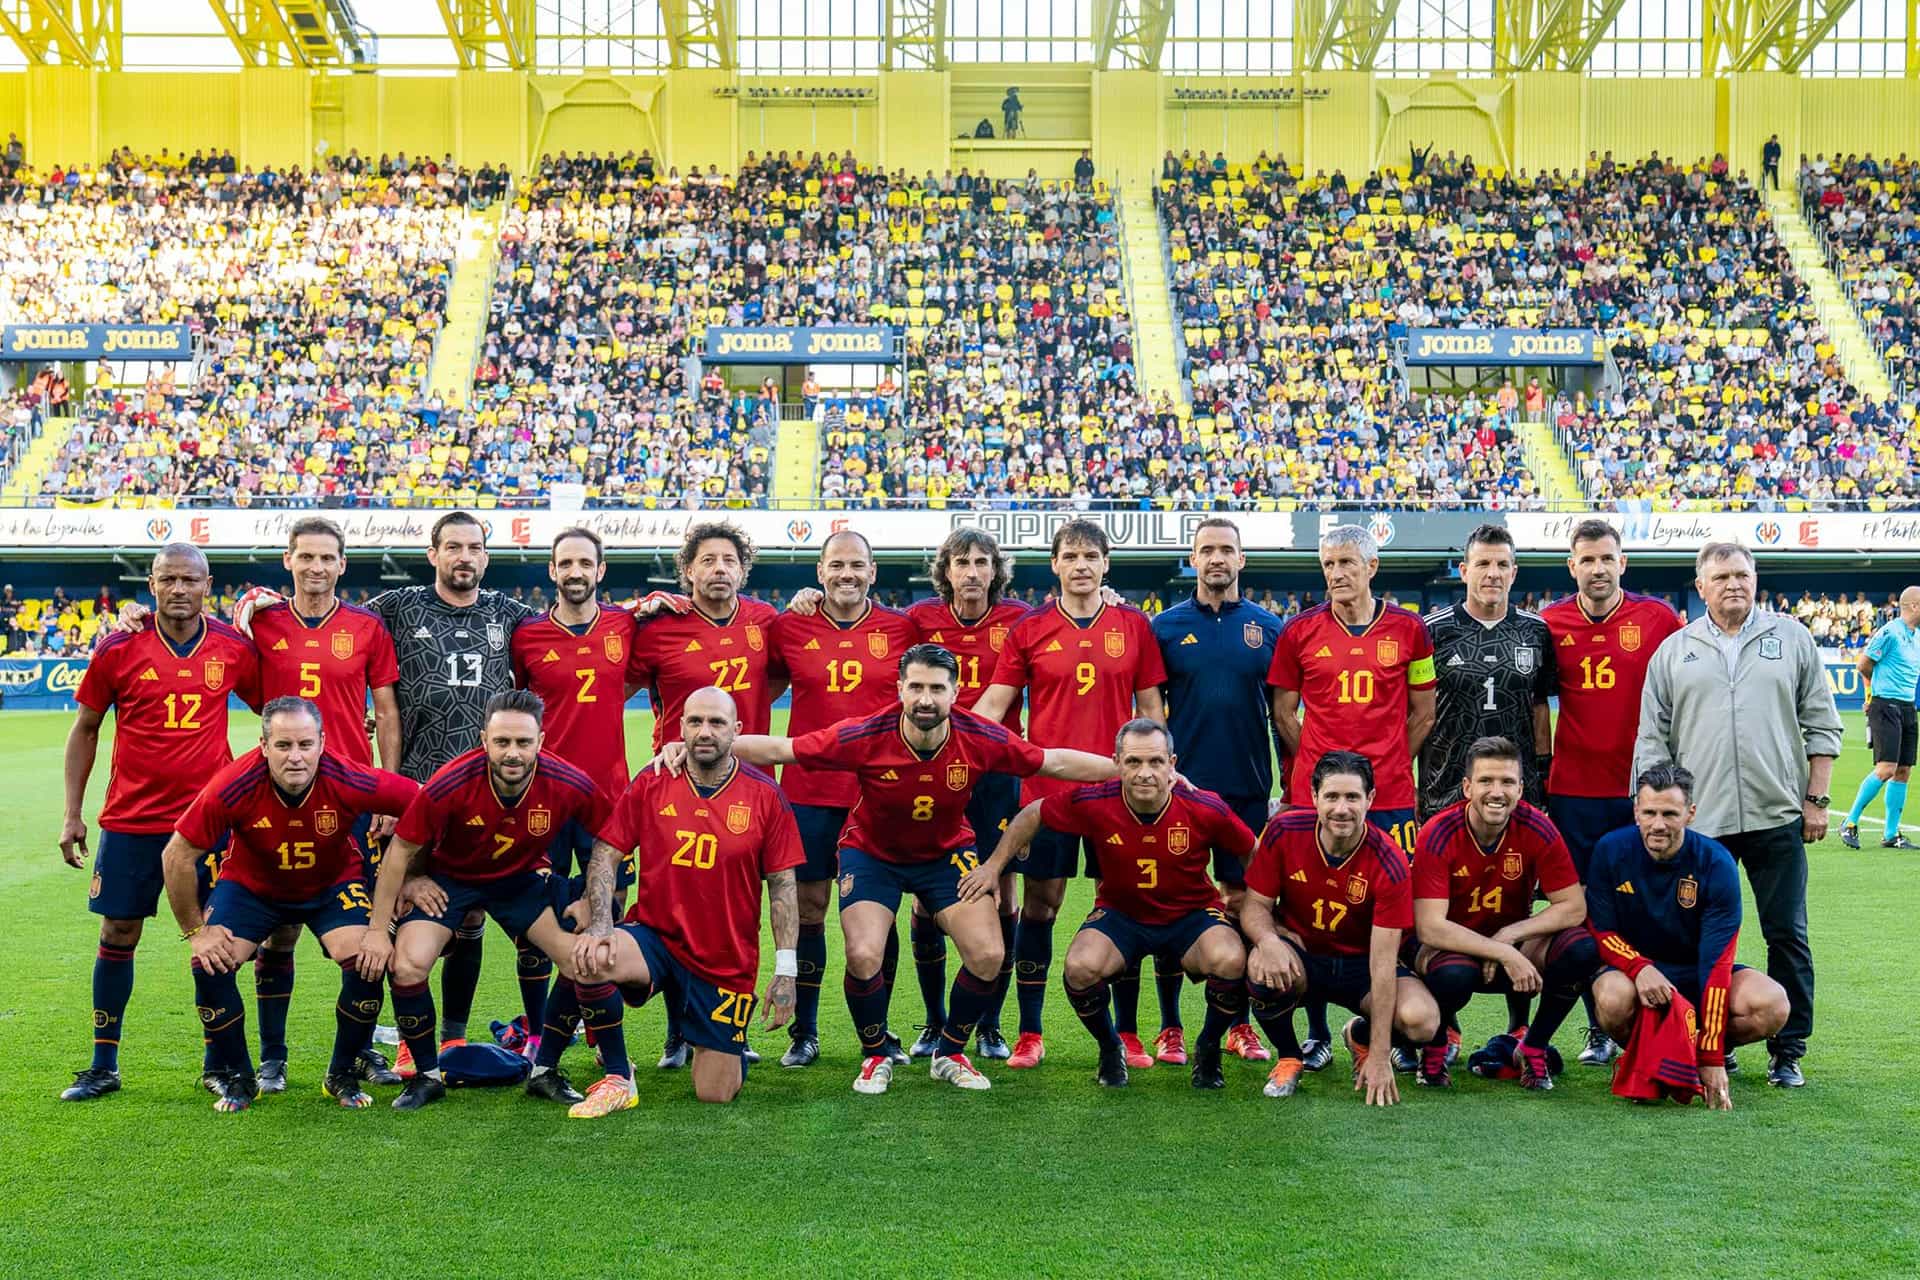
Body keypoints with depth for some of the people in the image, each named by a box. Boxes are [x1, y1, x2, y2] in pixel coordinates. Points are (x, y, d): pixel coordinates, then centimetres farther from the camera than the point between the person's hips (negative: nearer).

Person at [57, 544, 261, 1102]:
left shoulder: (234, 648, -2)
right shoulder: (119, 648, -3)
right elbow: (85, 729, 5)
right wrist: (72, 815, 3)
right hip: (130, 820, 0)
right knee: (117, 936, 6)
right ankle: (103, 1066, 18)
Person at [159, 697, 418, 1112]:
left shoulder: (349, 782, -33)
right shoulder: (232, 788, -33)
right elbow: (177, 856, -20)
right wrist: (195, 931, -13)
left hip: (334, 883, 0)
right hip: (251, 884, 1)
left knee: (366, 961, -22)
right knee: (211, 963, -19)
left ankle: (343, 1076, 3)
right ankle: (236, 1078, 6)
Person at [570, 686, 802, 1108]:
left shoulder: (765, 796, -5)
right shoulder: (651, 783, -3)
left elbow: (782, 885, -2)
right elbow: (605, 855, -2)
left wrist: (786, 971, -6)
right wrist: (600, 925, -19)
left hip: (727, 962, 0)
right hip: (654, 936, 0)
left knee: (715, 1096, 1)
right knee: (593, 958, -34)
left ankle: (728, 1048, 40)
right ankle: (616, 1075, -9)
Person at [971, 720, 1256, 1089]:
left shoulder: (1205, 809, -21)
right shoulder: (1092, 802, -20)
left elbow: (1251, 853, -2)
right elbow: (1032, 815, -2)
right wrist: (993, 866, -1)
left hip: (1192, 913, 0)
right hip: (1120, 913, 1)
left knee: (1230, 961, -31)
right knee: (1080, 967, -29)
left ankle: (1208, 1050, 1)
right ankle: (1110, 1050, 5)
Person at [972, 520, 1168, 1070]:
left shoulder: (1134, 627, 6)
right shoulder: (1029, 630, 3)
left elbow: (1150, 707, 9)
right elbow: (993, 703, 2)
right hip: (1046, 787, 0)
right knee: (1038, 907, 3)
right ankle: (1029, 1035, 13)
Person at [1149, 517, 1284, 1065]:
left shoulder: (1268, 628, 5)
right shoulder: (1166, 627, 2)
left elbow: (1282, 711, 8)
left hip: (1247, 789, 1)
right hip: (1182, 787, -1)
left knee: (1243, 901, 6)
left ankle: (1239, 1025, 17)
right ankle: (1170, 1027, 11)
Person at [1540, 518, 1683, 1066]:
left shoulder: (1658, 618, -1)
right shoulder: (1550, 624, 2)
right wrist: (1538, 772, 7)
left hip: (1643, 788, -1)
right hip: (1574, 790, 1)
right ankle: (1599, 1027, 16)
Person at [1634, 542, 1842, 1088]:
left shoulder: (1791, 638, 8)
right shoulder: (1674, 651, 8)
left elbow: (1821, 726, 8)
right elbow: (1652, 740, 8)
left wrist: (1817, 800, 1)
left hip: (1777, 818, 0)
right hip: (1699, 820, 1)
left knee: (1787, 936, 2)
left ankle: (1788, 1050, 12)